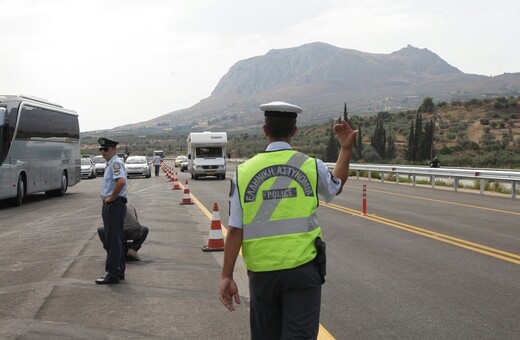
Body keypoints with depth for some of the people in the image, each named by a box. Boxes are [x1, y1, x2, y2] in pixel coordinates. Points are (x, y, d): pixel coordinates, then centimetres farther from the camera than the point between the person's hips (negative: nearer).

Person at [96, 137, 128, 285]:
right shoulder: (110, 163, 16)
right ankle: (119, 271, 23)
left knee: (113, 240, -7)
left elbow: (121, 181, -33)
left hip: (114, 205, -11)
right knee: (115, 240, 15)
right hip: (109, 206, 11)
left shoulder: (116, 163, -15)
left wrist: (111, 197, -23)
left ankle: (113, 274, -3)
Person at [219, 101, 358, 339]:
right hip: (302, 268, -1)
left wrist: (227, 276, -3)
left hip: (261, 271, 2)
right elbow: (336, 186, 22)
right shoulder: (311, 166, -2)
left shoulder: (244, 172, -2)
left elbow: (235, 230, -6)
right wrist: (347, 148, 31)